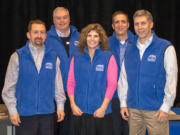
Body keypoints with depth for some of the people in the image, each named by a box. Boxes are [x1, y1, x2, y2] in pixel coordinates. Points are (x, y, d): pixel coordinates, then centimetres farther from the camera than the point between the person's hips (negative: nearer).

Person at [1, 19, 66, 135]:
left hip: (47, 112, 3)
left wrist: (60, 106, 5)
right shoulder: (17, 57, -3)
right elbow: (9, 87, -3)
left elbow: (58, 84, 8)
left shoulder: (53, 57, 5)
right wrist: (12, 110, -6)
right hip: (24, 114, -2)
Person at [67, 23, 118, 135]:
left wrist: (103, 107, -11)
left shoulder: (108, 57, 2)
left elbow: (112, 84, -4)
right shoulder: (76, 59, 10)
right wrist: (73, 105, -4)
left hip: (101, 113, -2)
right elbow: (70, 83, 7)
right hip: (79, 112, 2)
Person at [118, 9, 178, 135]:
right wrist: (123, 103, 7)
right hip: (133, 109, 4)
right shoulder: (130, 50, 10)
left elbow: (171, 80, -7)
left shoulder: (166, 48, -5)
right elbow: (123, 78, 11)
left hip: (156, 110, -4)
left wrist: (165, 108, -10)